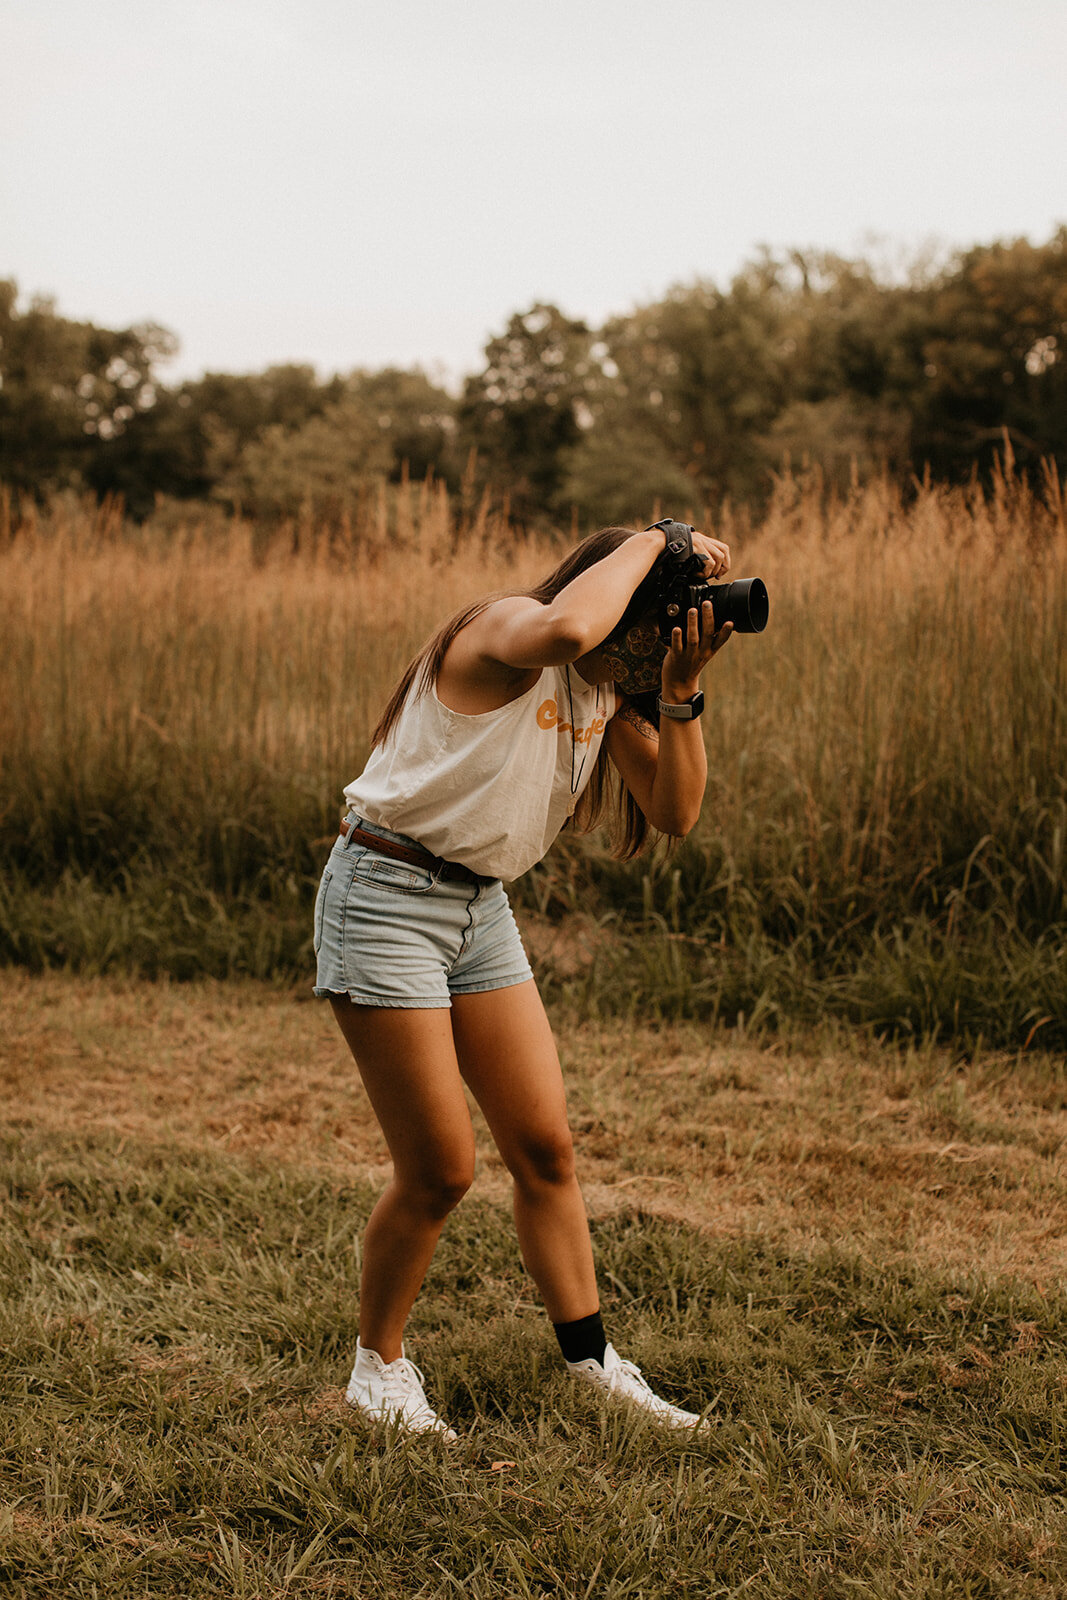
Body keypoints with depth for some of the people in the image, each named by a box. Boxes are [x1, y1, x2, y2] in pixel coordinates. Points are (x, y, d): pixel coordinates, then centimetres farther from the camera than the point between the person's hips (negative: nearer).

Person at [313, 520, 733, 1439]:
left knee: (546, 1146, 6)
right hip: (387, 897, -8)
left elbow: (675, 813, 1)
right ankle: (378, 1365, 18)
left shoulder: (605, 686, 6)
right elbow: (563, 630, -46)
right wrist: (650, 543, -30)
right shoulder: (503, 635, -19)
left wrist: (682, 693, -12)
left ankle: (592, 1364, 18)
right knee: (440, 1169, -3)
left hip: (482, 908, 8)